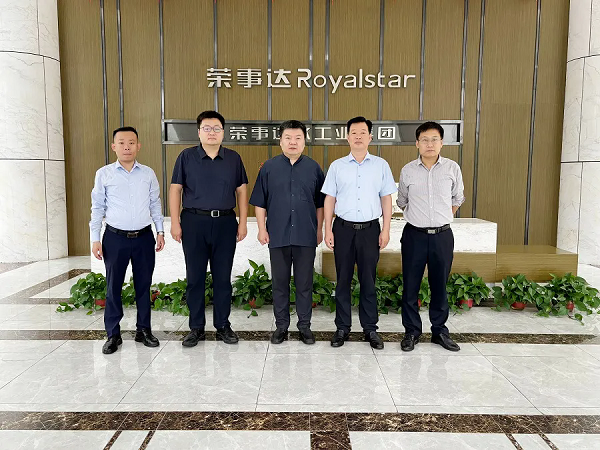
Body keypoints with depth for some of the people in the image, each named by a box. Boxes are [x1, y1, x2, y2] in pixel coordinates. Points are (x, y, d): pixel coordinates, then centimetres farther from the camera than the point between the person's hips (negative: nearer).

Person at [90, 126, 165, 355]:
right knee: (113, 286, 4)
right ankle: (113, 334, 17)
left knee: (144, 285, 9)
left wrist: (160, 231, 7)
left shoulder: (148, 173, 5)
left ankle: (144, 329, 22)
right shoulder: (104, 174, 1)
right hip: (115, 237, -1)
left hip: (144, 237, 1)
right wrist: (95, 239, 0)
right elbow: (97, 207, 4)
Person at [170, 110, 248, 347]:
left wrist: (243, 222, 2)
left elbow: (241, 191, 8)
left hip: (225, 223, 1)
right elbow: (175, 189, 2)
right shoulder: (186, 157, 3)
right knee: (195, 277, 6)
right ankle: (196, 327, 18)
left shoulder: (234, 158, 7)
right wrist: (175, 222, -4)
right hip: (194, 222, -1)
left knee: (223, 277, 7)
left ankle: (223, 325, 20)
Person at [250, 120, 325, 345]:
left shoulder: (313, 168, 5)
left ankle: (305, 326, 21)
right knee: (279, 282, 9)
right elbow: (259, 202, 6)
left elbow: (320, 203, 9)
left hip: (306, 235, 0)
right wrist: (262, 228, -1)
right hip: (278, 234, 0)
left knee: (304, 283, 8)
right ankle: (281, 326, 22)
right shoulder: (269, 167, 4)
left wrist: (319, 229, 6)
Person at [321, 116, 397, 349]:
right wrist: (328, 230, 0)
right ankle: (342, 327, 18)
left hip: (370, 228, 0)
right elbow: (330, 199, 5)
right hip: (344, 227, 1)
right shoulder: (337, 166, 5)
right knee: (343, 280, 7)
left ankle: (370, 328, 18)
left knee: (368, 280, 6)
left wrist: (386, 230, 0)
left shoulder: (381, 165, 4)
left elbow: (386, 199, 6)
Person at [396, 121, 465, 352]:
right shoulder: (407, 170, 0)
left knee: (440, 285, 10)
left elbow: (457, 199, 14)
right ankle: (412, 331, 18)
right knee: (410, 285, 4)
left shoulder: (452, 168, 0)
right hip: (414, 235, 0)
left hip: (442, 235, 1)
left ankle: (440, 331, 24)